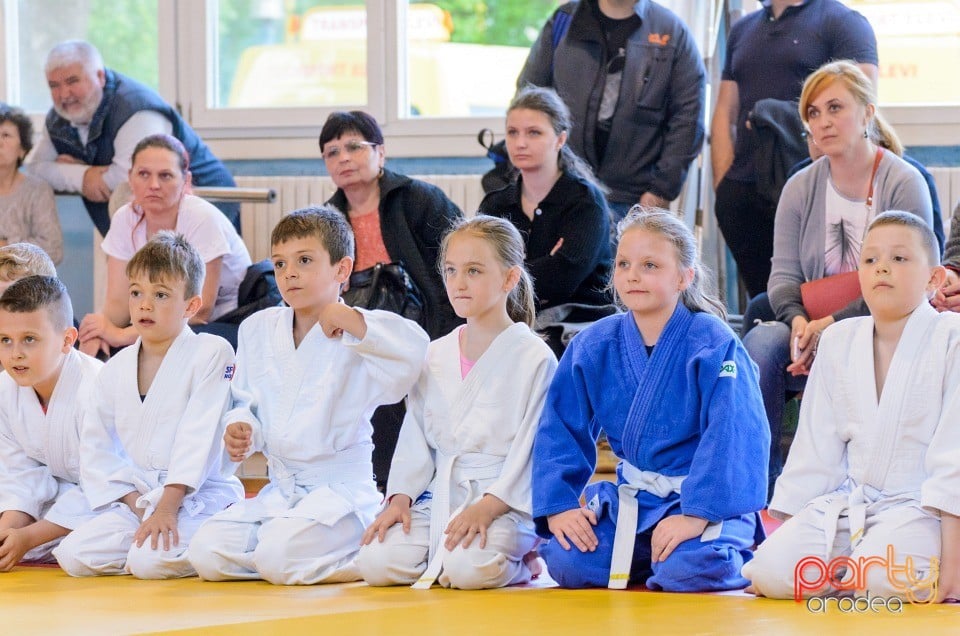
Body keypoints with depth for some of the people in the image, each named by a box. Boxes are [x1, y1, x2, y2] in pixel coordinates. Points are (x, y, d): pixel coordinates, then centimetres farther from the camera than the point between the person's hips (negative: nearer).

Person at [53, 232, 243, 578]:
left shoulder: (212, 353, -6)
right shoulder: (116, 369, 10)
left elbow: (199, 438, -15)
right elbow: (96, 449, 9)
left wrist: (168, 506, -23)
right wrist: (136, 504, -6)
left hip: (198, 496, -6)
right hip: (135, 498, 6)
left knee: (150, 562, -31)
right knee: (72, 555, -15)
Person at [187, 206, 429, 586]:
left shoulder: (355, 339, -10)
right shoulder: (257, 330, 9)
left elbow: (413, 351, -30)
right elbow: (246, 399, 20)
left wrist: (350, 319, -32)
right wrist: (240, 427, -2)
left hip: (340, 487, -6)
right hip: (279, 491, 6)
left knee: (279, 558, -29)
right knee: (207, 555, -10)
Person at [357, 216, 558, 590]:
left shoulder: (535, 358, -5)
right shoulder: (435, 357, 13)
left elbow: (531, 447, -10)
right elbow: (415, 436, 15)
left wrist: (487, 506, -21)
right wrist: (400, 499, -1)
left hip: (506, 500, -5)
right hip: (438, 499, 5)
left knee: (467, 569, -33)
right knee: (376, 563, -17)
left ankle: (519, 563, 0)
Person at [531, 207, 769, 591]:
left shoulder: (713, 344, -13)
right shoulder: (592, 346, 1)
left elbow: (733, 435, -20)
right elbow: (559, 430, 4)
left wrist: (697, 513, -29)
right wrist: (558, 505, -9)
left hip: (707, 499, -4)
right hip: (631, 499, 4)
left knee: (689, 569, -32)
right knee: (566, 562, -18)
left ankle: (734, 556, 4)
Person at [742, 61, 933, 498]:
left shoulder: (904, 183, -4)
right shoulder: (801, 188, 10)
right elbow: (783, 277, 6)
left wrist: (833, 324, -20)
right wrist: (799, 321, -18)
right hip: (813, 329, 4)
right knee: (760, 342, -28)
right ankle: (759, 485, -26)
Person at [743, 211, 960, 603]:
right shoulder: (838, 342, 10)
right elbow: (816, 449, 14)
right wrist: (786, 532, 9)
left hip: (919, 507, -5)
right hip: (846, 504, 5)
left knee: (881, 578, -33)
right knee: (771, 572, -18)